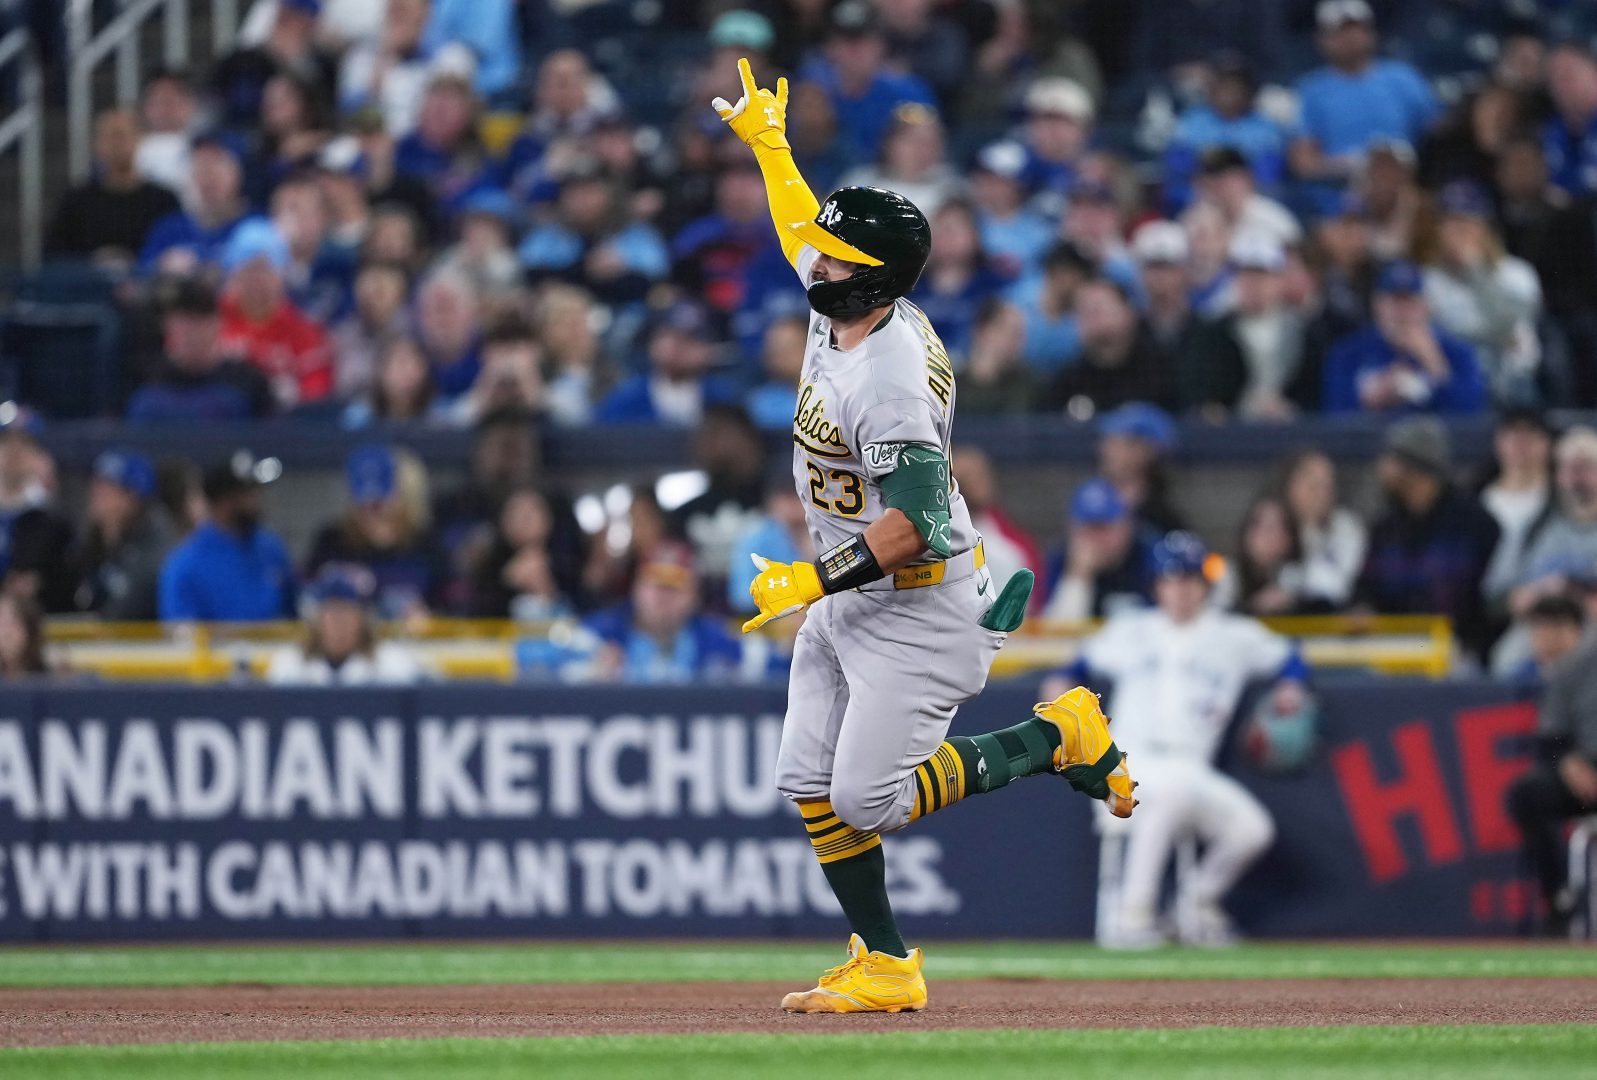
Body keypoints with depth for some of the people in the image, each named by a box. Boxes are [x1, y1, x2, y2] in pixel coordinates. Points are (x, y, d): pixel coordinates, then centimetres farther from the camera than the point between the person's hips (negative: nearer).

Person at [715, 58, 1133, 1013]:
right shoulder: (845, 309, -1)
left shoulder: (893, 381, -29)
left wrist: (814, 581, -26)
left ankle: (1061, 736, 6)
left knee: (870, 798, -10)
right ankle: (884, 969, 11)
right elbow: (806, 230, 22)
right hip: (844, 599, 9)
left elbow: (915, 526, -32)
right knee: (813, 785, 4)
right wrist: (769, 142, 24)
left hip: (917, 604, -9)